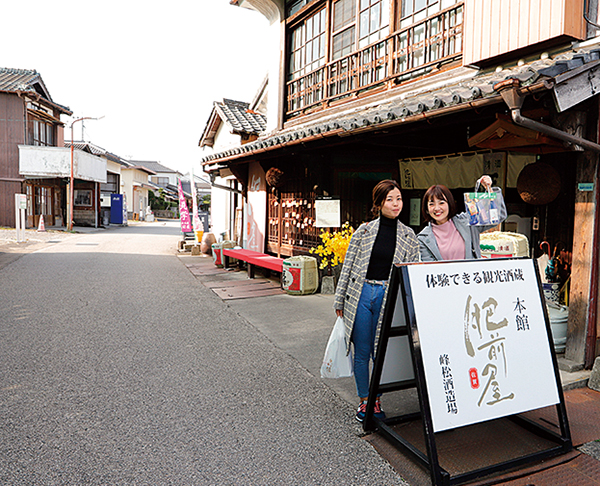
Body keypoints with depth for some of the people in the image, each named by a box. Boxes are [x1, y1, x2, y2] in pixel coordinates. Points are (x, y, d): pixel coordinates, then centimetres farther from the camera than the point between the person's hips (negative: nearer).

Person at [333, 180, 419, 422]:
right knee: (361, 353, 8)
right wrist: (340, 301, 5)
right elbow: (348, 266, 5)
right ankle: (364, 400, 25)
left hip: (389, 297, 0)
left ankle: (376, 401, 27)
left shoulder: (408, 235, 6)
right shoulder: (364, 230, 3)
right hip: (361, 294, 0)